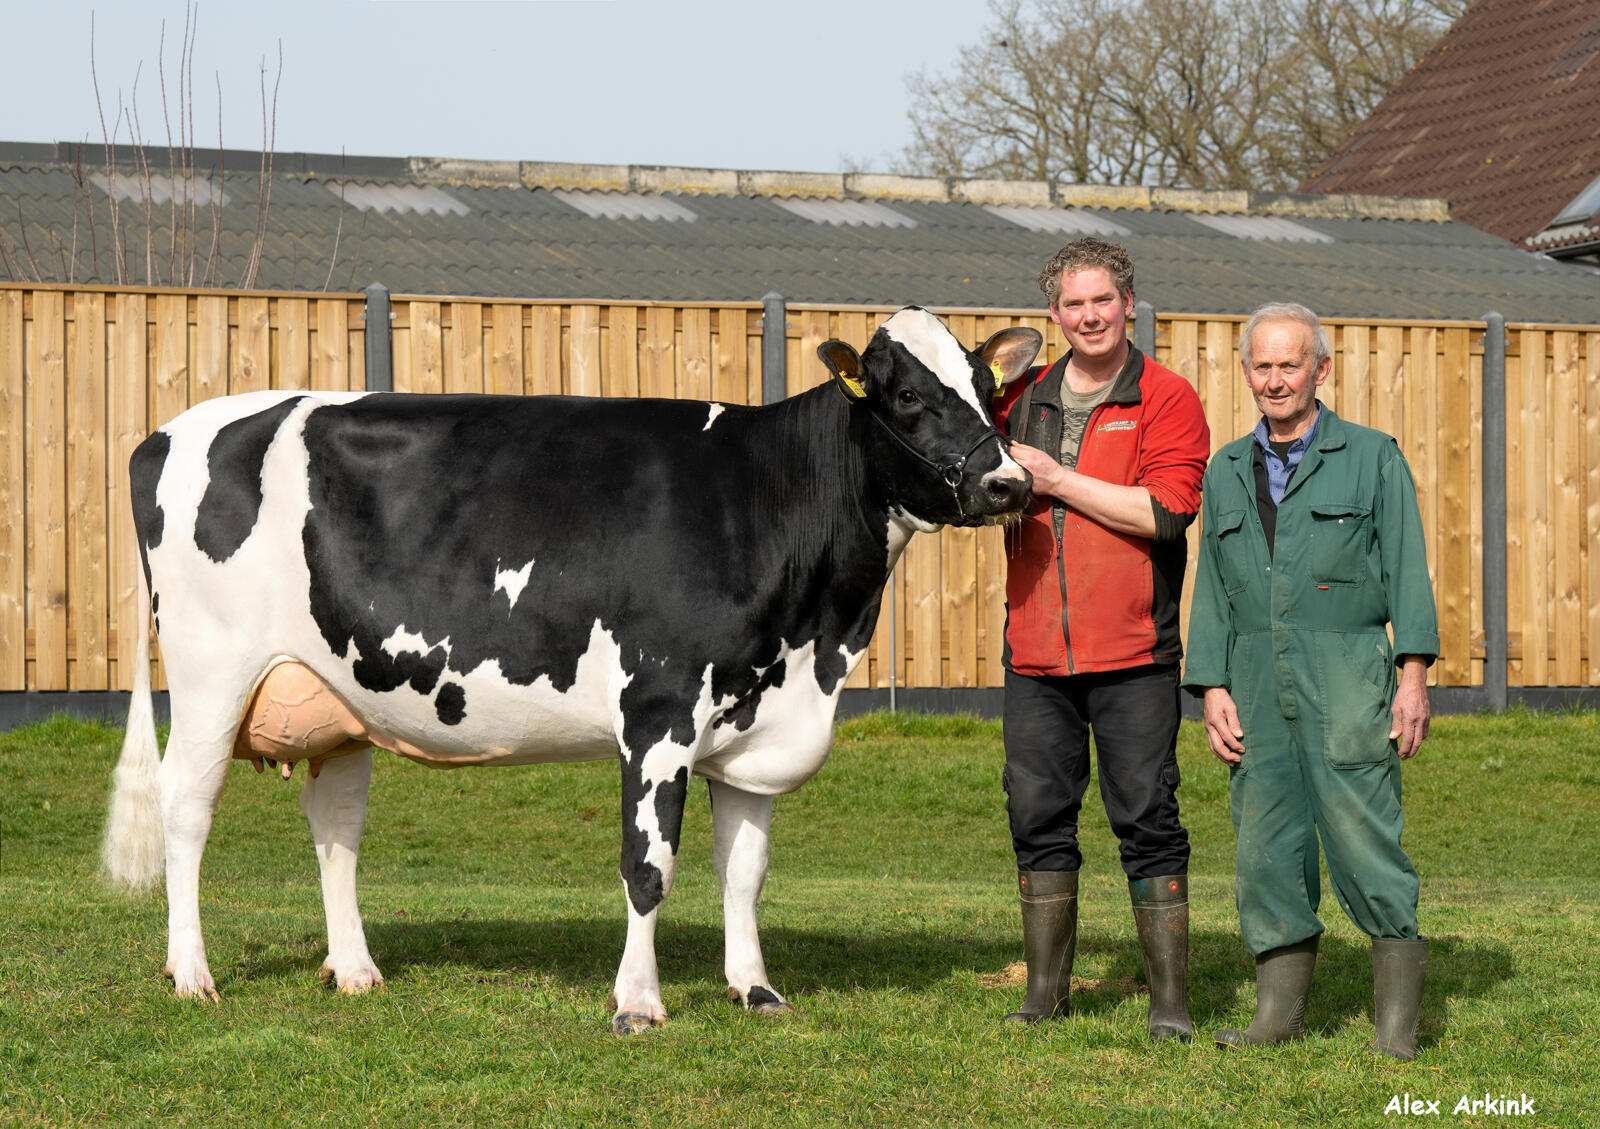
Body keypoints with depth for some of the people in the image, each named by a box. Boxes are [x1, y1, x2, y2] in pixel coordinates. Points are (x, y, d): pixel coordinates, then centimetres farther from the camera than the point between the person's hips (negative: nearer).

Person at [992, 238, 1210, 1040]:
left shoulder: (1166, 401, -2)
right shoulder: (1023, 400, 13)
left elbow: (1166, 511, -15)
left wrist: (1055, 478, -13)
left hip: (1132, 654, -5)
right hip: (1035, 652, 5)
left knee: (1147, 821, -3)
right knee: (1038, 817, 7)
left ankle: (1169, 1002, 3)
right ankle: (1045, 991, 17)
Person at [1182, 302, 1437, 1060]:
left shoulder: (1372, 458, 6)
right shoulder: (1226, 473, 16)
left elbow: (1406, 571, 1)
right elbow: (1212, 591, 16)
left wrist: (1413, 674, -8)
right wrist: (1213, 689, 5)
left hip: (1345, 677, -4)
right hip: (1257, 683, 4)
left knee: (1363, 839, -9)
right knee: (1265, 845, 1)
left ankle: (1397, 1019, -1)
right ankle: (1279, 1009, 8)